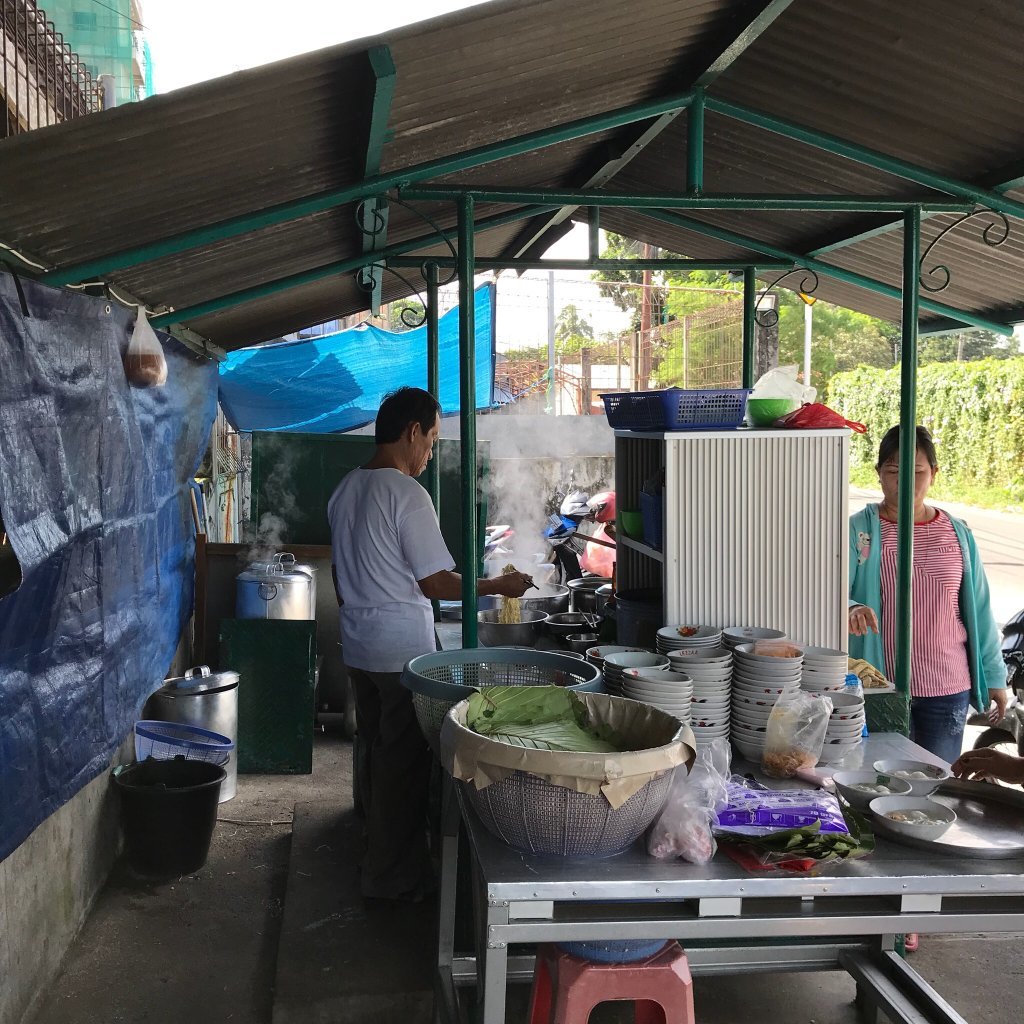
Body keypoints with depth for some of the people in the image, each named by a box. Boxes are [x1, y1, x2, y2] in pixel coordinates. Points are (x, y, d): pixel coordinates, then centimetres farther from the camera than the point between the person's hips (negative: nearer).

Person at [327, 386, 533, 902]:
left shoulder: (346, 489, 8)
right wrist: (499, 585, -6)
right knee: (403, 763, 3)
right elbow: (437, 584, -18)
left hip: (357, 646, 9)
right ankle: (394, 875, 13)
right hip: (403, 651, -8)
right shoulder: (406, 493, -18)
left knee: (376, 754, 18)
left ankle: (378, 855, 31)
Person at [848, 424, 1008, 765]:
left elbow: (978, 611, 10)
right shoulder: (858, 530, -5)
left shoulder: (958, 534, 5)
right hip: (879, 688, -3)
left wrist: (994, 676, 11)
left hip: (948, 689, 3)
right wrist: (850, 609, -38)